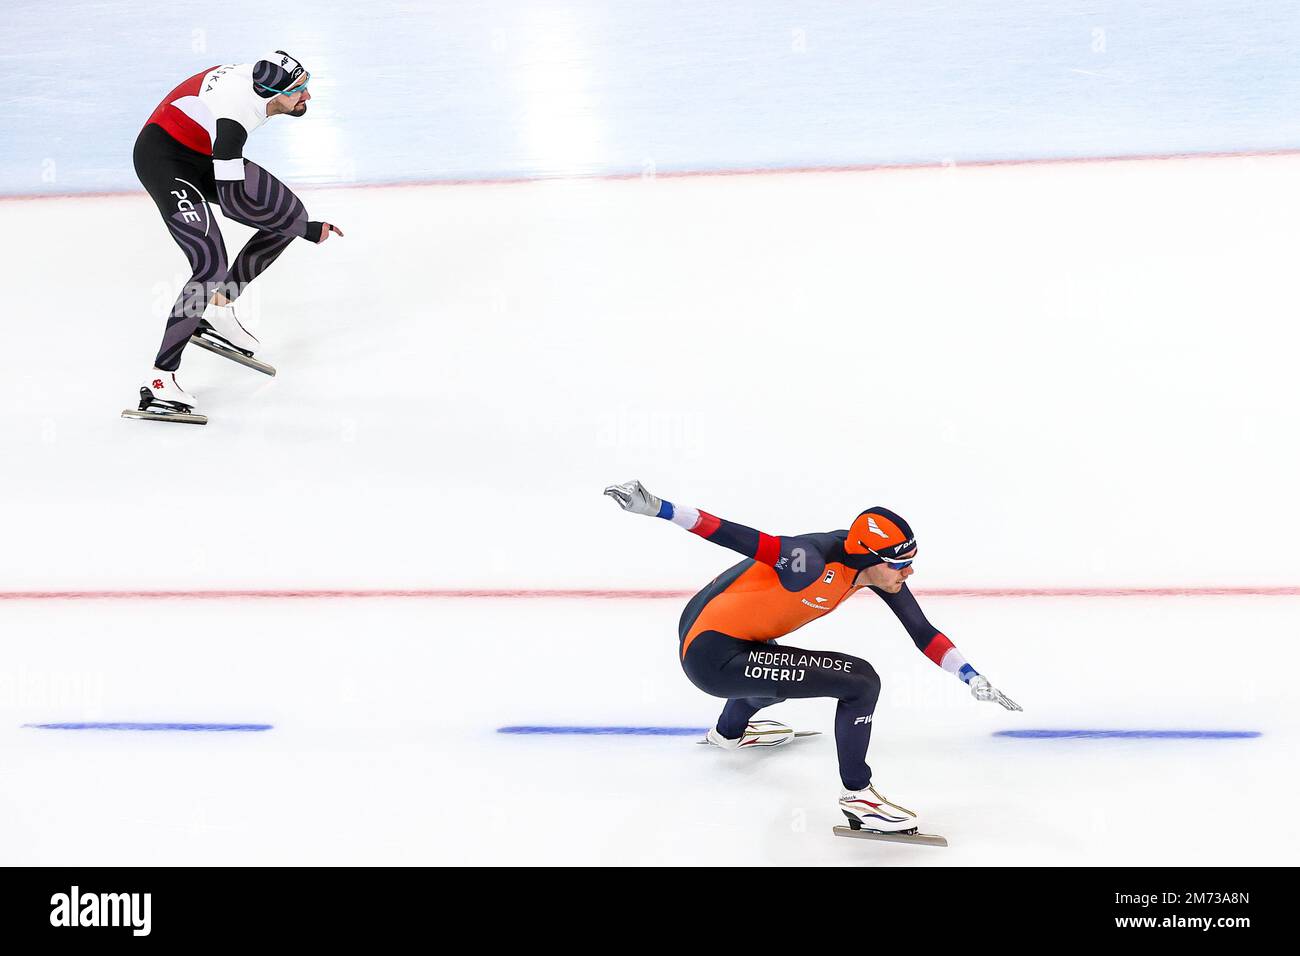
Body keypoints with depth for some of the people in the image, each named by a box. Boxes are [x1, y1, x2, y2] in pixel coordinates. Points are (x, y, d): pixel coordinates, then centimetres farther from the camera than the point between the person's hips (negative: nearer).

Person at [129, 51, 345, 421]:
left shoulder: (259, 75, -10)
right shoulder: (233, 119, -34)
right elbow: (231, 198, -30)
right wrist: (307, 231, -26)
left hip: (204, 152, 9)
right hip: (162, 158, -9)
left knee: (292, 214, 4)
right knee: (212, 268, -24)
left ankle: (217, 313, 12)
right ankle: (159, 379, -19)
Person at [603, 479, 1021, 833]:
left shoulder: (873, 565, -3)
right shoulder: (814, 562, -29)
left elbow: (922, 631, 3)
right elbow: (735, 536, -32)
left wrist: (972, 677, -4)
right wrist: (656, 508, -37)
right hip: (711, 657, -9)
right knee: (860, 681, -14)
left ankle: (729, 731, 66)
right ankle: (857, 796, 0)